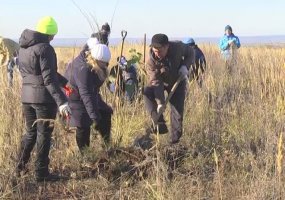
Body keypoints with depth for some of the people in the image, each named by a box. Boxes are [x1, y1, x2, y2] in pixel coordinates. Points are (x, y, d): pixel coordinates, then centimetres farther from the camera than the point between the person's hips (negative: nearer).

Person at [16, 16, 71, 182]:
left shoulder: (23, 48, 11)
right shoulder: (45, 48, -17)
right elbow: (49, 78, -23)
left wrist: (64, 82, 23)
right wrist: (61, 101, -26)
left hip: (27, 96, 8)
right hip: (44, 97, -8)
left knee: (30, 132, 21)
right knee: (44, 134, 3)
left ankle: (21, 167, 24)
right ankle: (41, 173, 8)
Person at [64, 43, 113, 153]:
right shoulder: (83, 70, -36)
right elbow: (86, 95, -39)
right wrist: (94, 117, -41)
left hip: (90, 94, 9)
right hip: (75, 98, -9)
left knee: (105, 113, 7)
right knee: (83, 127, -6)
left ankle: (108, 145, 17)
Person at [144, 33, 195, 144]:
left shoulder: (178, 47, -28)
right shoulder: (151, 61, -30)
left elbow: (190, 53, -6)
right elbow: (156, 82, -31)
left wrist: (185, 66, -26)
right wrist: (160, 102, -37)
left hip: (177, 82, 0)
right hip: (161, 82, 0)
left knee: (177, 109, -6)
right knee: (147, 92, -27)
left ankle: (175, 137, 9)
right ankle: (160, 124, -26)